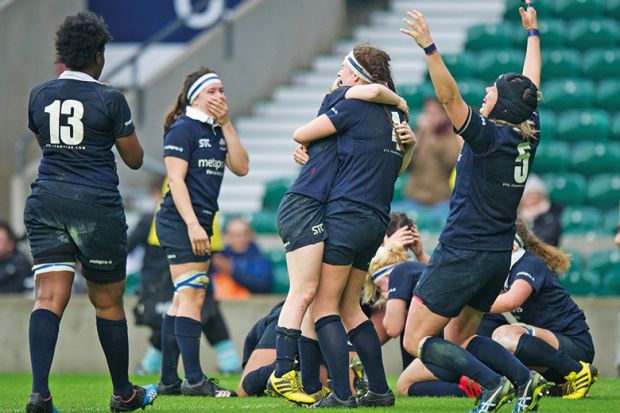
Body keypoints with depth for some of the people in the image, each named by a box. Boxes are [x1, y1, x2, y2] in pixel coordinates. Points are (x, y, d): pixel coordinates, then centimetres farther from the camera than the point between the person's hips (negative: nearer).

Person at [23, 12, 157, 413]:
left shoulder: (40, 95, 6)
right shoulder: (109, 99, -7)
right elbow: (135, 159, 1)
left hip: (47, 201, 3)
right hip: (96, 206, -3)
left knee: (50, 297, -4)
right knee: (108, 302, 10)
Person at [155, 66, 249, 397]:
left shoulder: (217, 131, 15)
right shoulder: (182, 129, -9)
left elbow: (241, 167, 5)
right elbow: (176, 178, -15)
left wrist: (226, 124, 1)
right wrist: (192, 225, -21)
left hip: (200, 222, 9)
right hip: (180, 221, -9)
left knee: (183, 300, 10)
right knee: (192, 296, -13)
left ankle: (169, 379, 13)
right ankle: (194, 379, -15)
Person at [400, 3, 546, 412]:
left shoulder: (488, 137, -18)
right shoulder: (528, 137, 2)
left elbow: (450, 96, -30)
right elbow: (532, 85, 17)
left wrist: (429, 48, -36)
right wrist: (533, 33, 29)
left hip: (463, 253, -8)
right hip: (498, 255, 8)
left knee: (417, 339, -1)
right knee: (459, 337, 20)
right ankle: (525, 378, 0)